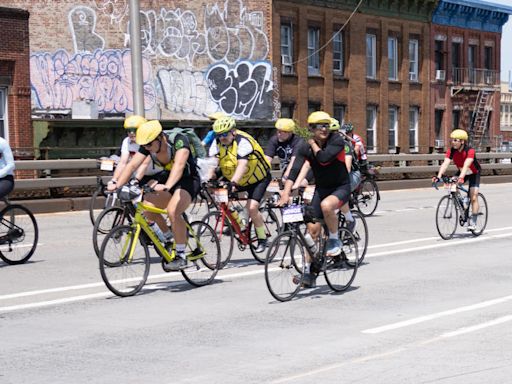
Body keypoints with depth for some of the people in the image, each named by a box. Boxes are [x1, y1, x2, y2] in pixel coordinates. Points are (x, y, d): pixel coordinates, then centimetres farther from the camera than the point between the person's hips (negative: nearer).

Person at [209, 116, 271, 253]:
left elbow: (242, 165, -42)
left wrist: (233, 182, -56)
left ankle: (262, 238, -1)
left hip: (258, 178, -7)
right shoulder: (217, 143, -10)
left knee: (252, 208, -21)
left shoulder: (243, 141, -29)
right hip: (237, 180, 7)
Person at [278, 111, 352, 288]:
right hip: (321, 188, 4)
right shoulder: (305, 147, -8)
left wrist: (313, 143, -17)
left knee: (326, 205, -36)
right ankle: (308, 272, 10)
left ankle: (334, 240, -11)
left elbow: (324, 158, -34)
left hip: (341, 187, -4)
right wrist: (286, 193, -31)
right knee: (313, 229, -1)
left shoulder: (337, 140, -17)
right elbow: (294, 170, -18)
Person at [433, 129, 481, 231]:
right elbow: (445, 163, -33)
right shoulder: (451, 151, -21)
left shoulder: (470, 151, -33)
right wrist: (438, 176, -48)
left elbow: (466, 165, -47)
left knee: (473, 197, -12)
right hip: (461, 172, 5)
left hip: (474, 173, -4)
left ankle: (473, 222, -3)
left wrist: (461, 178, -63)